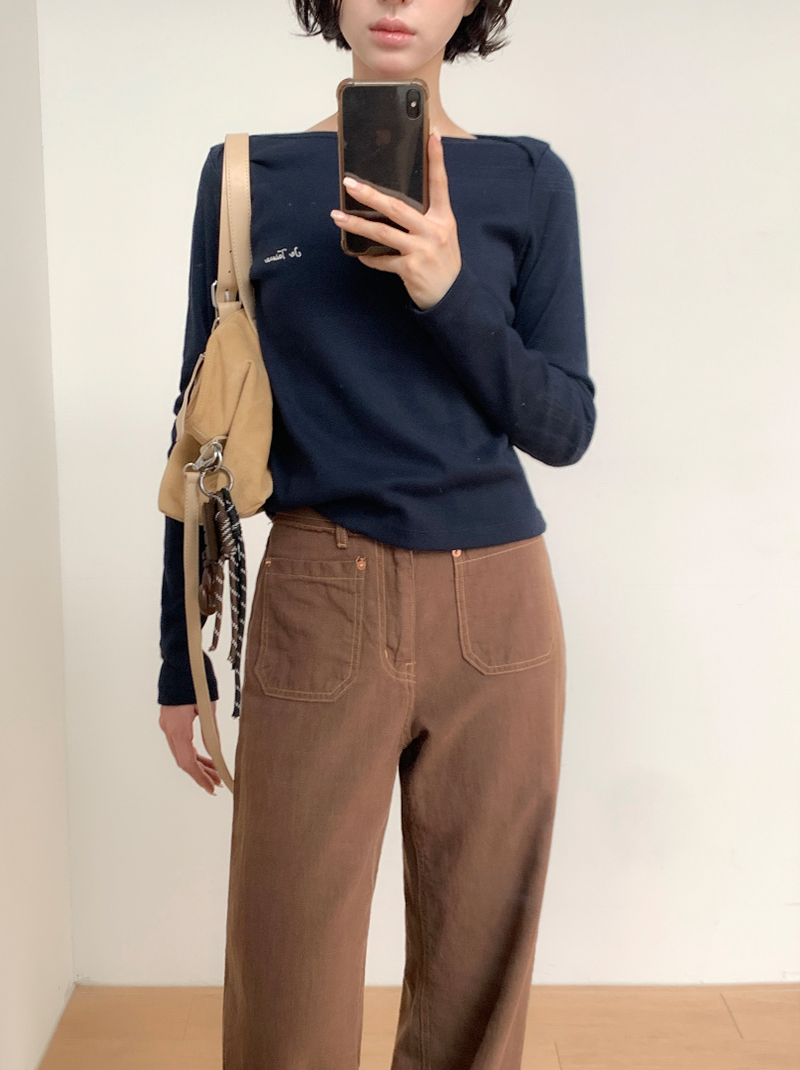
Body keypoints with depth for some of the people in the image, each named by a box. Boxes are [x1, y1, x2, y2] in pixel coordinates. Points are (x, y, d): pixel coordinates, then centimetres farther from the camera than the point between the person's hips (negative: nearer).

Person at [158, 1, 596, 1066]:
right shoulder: (248, 176, 4)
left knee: (477, 968, 13)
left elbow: (565, 426, 2)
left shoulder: (529, 179, 5)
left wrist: (448, 291, -15)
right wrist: (181, 663, 7)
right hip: (317, 613, -1)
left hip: (496, 610, 1)